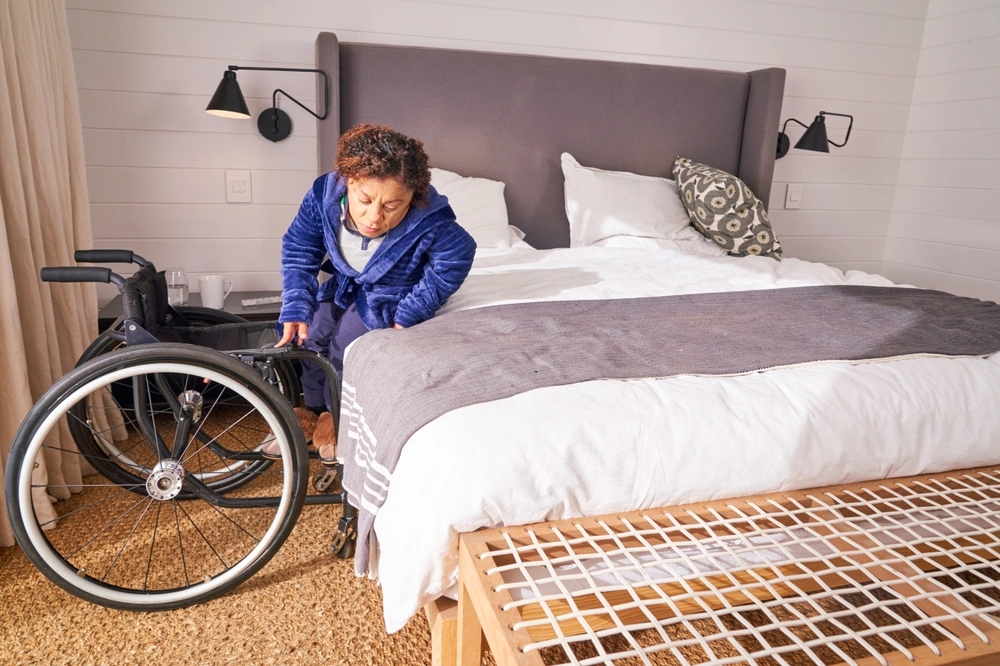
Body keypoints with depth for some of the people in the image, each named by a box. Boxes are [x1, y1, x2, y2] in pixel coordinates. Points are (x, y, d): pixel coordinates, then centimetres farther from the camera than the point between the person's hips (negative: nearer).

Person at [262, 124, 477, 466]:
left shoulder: (430, 223, -37)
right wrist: (295, 309, -22)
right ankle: (310, 410, 16)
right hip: (344, 285, 4)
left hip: (391, 295, -4)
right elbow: (298, 250, -13)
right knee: (309, 333, -11)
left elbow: (456, 259, -21)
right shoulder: (324, 195, -26)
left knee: (348, 342, -23)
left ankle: (336, 414, 6)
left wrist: (409, 313, -21)